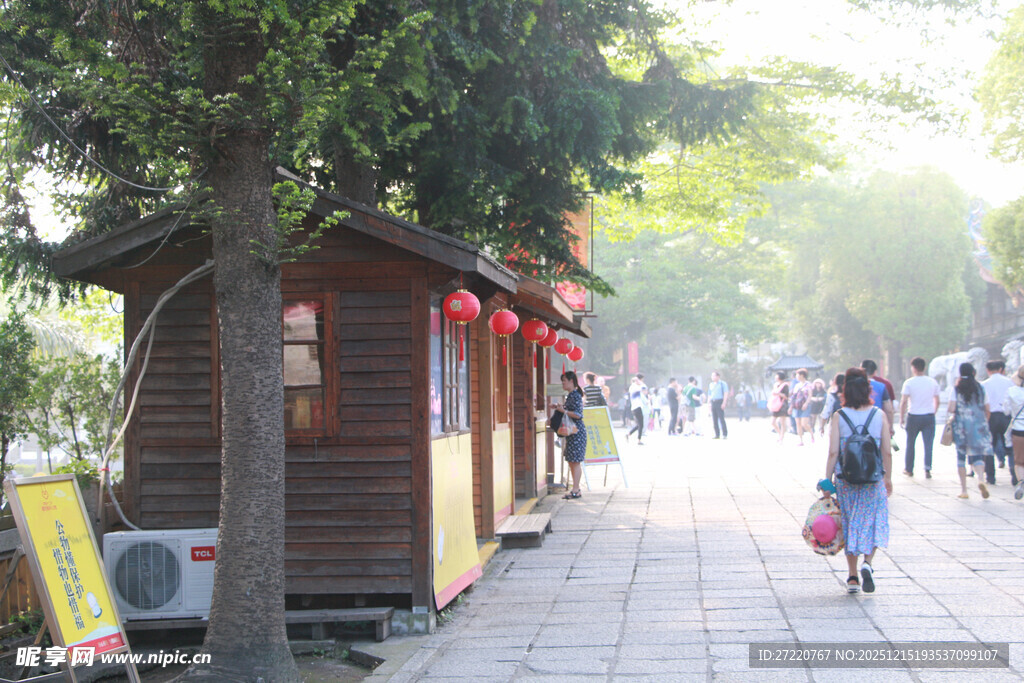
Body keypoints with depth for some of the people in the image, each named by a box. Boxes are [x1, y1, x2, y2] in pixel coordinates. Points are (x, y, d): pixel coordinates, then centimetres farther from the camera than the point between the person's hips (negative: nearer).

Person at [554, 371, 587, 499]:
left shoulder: (576, 396, -14)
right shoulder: (570, 395, 15)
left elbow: (578, 414, -21)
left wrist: (564, 411, -22)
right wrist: (561, 407, 14)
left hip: (577, 431, -10)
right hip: (571, 432, 10)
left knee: (575, 461, -8)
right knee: (571, 461, 12)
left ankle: (575, 490, -7)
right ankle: (576, 489, 17)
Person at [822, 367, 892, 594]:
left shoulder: (838, 417, -6)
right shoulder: (879, 415, -2)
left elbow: (833, 452, -9)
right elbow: (887, 451, -2)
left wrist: (827, 481, -3)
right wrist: (888, 478, 10)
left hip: (845, 479, 0)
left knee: (849, 526, 12)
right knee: (872, 523, 13)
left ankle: (853, 578, 14)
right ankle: (867, 564, -12)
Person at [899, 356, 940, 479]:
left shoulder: (909, 383, -6)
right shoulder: (933, 382, 4)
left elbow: (903, 402, -10)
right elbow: (937, 402, 10)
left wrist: (901, 418, -3)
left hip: (913, 417, -2)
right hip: (929, 416, 2)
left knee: (910, 444, 12)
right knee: (928, 444, 1)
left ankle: (908, 469, 21)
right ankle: (927, 469, -11)